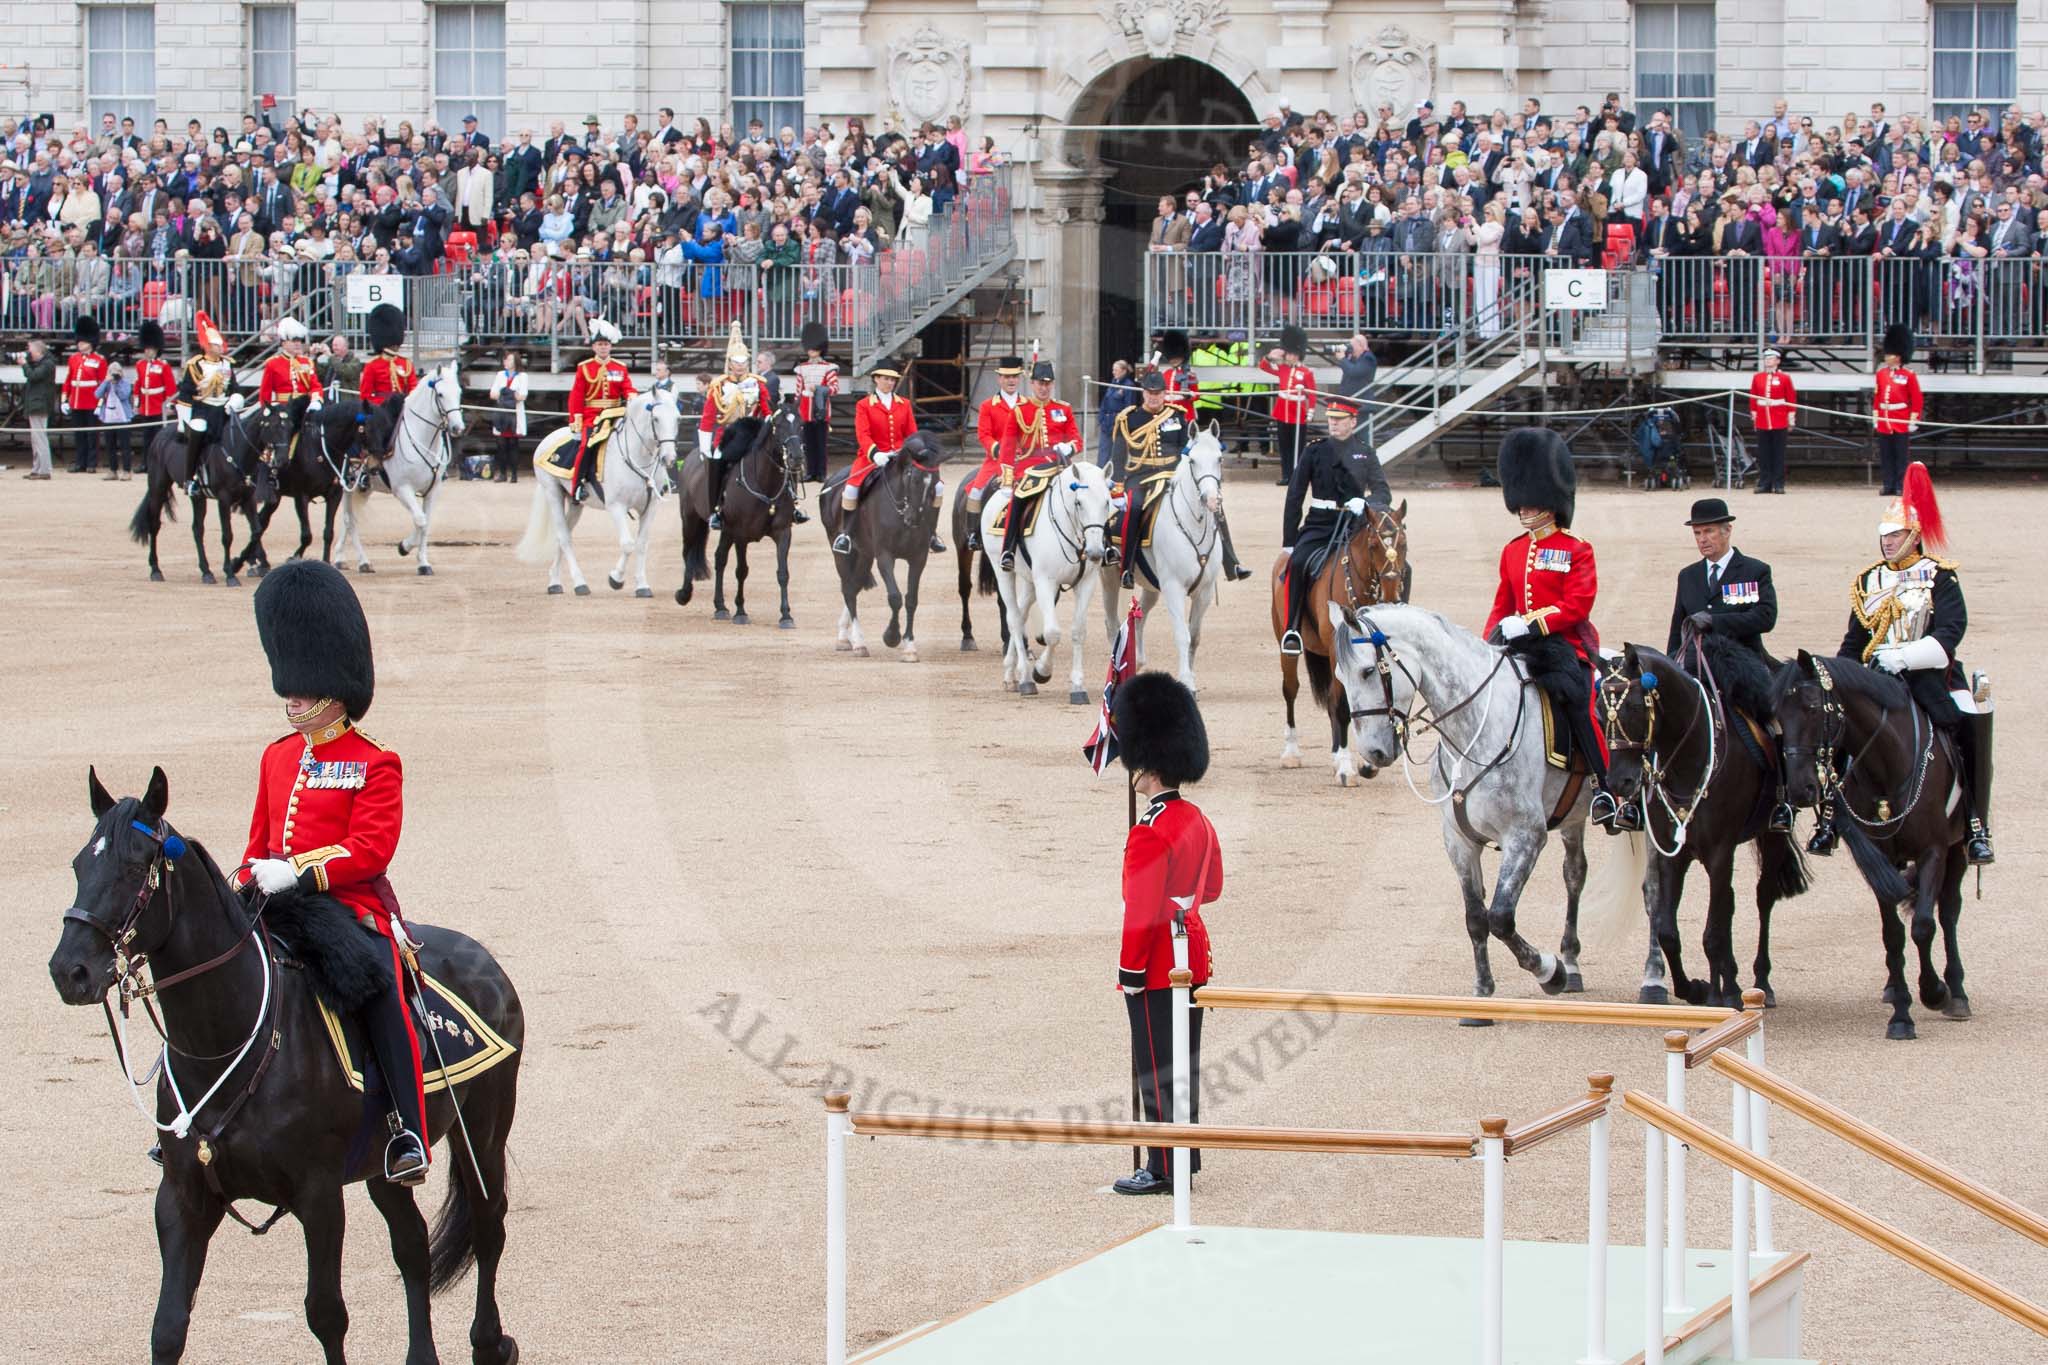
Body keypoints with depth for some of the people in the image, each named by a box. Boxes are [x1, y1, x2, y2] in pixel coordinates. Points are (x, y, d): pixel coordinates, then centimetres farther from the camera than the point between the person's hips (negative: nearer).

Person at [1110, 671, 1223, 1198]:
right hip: (1194, 955, 9)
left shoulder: (1149, 834, -21)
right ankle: (1186, 1155, 24)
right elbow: (1213, 886, 19)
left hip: (1156, 966, -9)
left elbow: (1142, 912, -21)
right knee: (1184, 1063, 16)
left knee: (1156, 1070, -2)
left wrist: (1130, 973, -16)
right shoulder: (1197, 820, 6)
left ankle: (1165, 1169, 2)